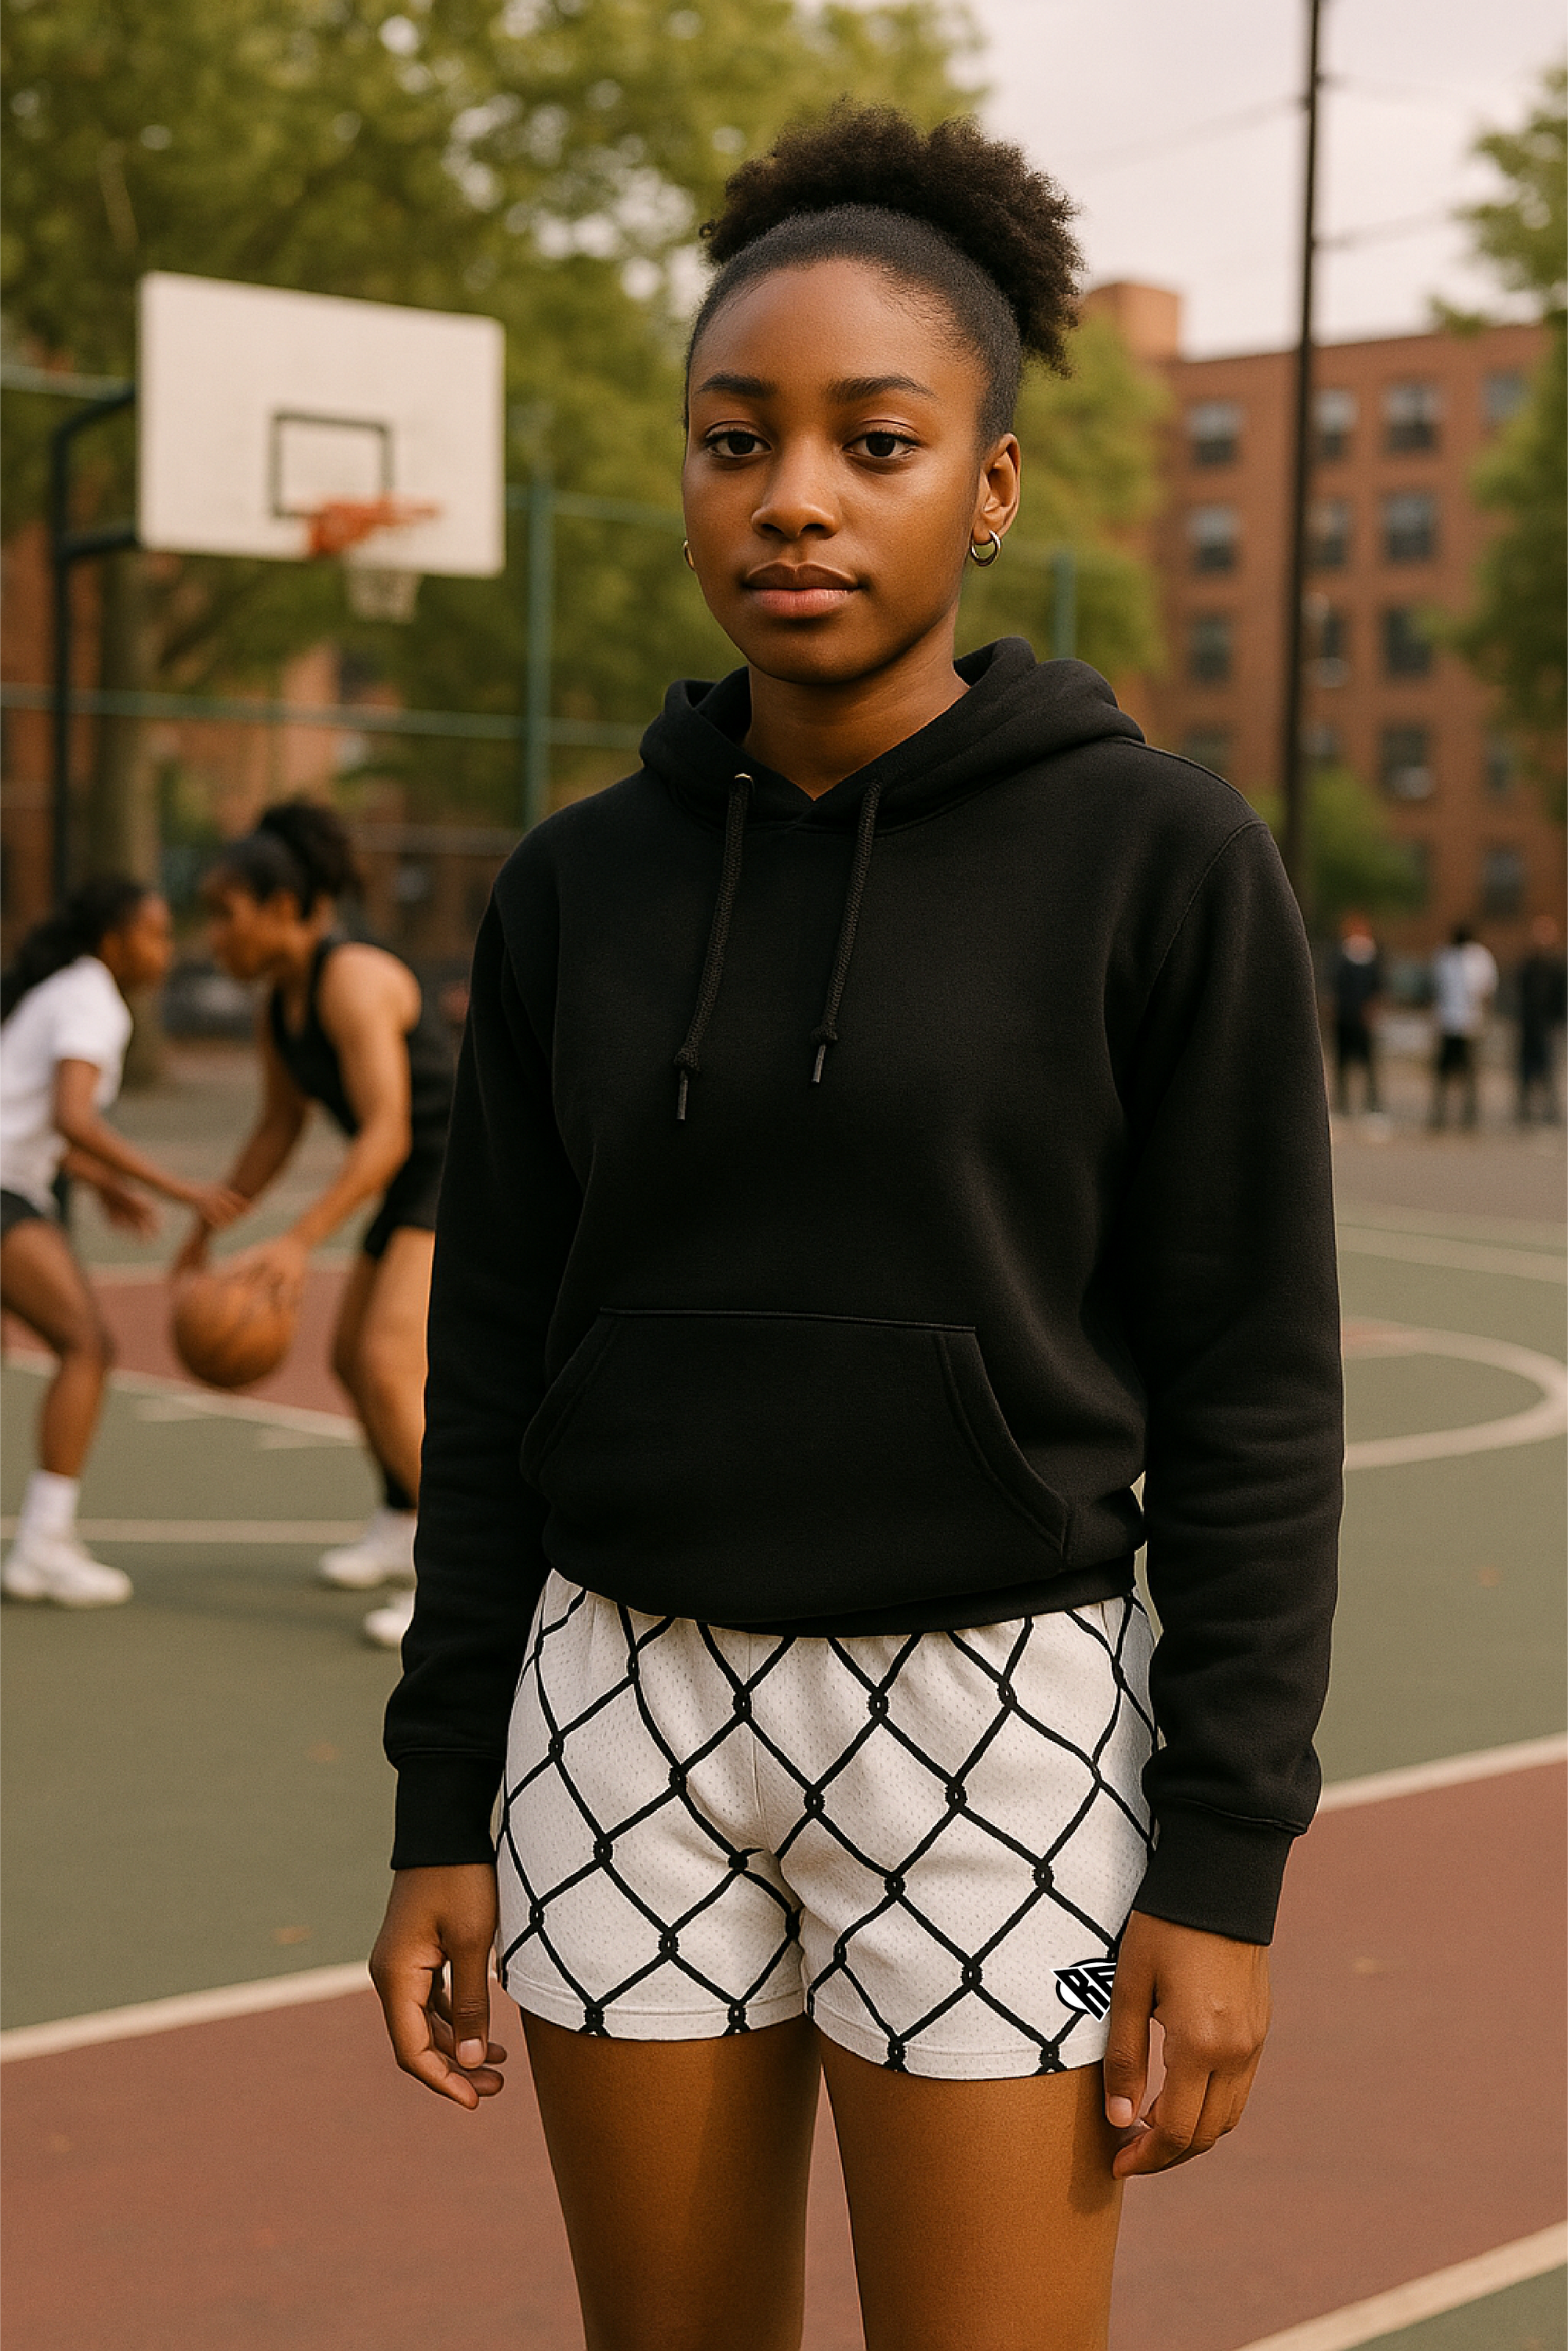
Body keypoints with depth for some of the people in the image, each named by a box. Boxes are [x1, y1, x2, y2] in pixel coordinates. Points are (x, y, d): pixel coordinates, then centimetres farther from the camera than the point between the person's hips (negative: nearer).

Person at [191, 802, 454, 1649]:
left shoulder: (352, 981, -23)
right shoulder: (279, 1003, 8)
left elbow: (385, 1136, -30)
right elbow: (279, 1127, 21)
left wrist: (299, 1243, -38)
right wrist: (209, 1230, 21)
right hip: (420, 1190, 10)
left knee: (388, 1370, -23)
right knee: (352, 1358, 23)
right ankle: (399, 1531, 45)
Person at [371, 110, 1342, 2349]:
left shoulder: (1162, 860, -8)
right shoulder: (579, 887, 3)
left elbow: (1249, 1387, -7)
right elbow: (499, 1370, 7)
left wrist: (1227, 1864, -9)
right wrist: (443, 1813, 5)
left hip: (993, 1739, -3)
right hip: (631, 1724, 4)